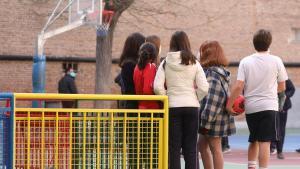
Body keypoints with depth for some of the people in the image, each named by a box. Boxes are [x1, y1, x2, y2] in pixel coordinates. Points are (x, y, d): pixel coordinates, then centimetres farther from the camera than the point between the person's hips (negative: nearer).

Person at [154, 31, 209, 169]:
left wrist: (167, 99, 5)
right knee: (191, 147, 6)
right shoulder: (194, 63, 0)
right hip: (191, 106, 0)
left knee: (173, 147, 5)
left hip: (172, 107, 0)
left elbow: (158, 87, -9)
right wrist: (195, 99, 10)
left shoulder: (165, 63, -1)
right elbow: (204, 88, -5)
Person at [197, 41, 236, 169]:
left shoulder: (212, 74, -18)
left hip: (214, 119, -10)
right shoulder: (220, 71, 12)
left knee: (215, 149, -1)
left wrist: (206, 121, -20)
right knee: (202, 145, 18)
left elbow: (212, 100, -23)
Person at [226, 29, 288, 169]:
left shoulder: (245, 61, 1)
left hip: (250, 107, 3)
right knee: (264, 143, -7)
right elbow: (282, 87, 5)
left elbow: (239, 86, -7)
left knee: (253, 140, 19)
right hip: (268, 106, -3)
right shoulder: (276, 61, -2)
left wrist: (229, 104, 0)